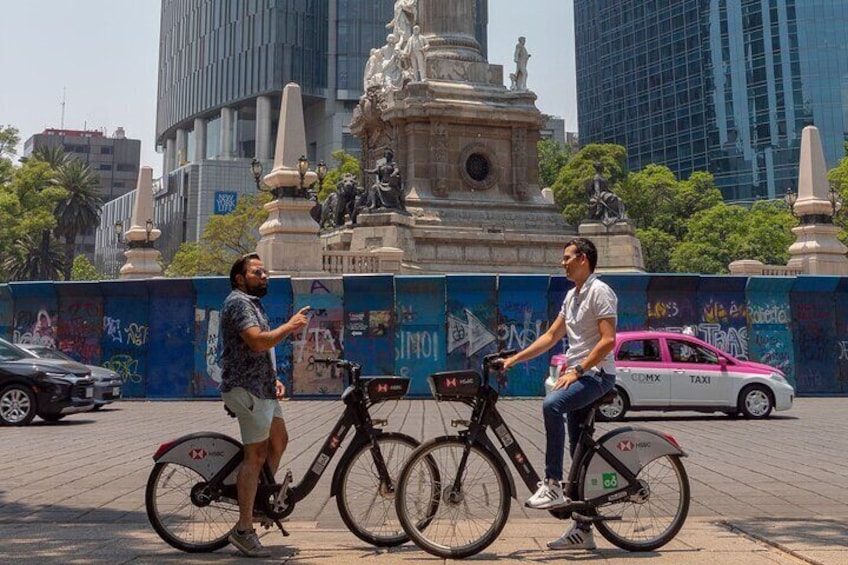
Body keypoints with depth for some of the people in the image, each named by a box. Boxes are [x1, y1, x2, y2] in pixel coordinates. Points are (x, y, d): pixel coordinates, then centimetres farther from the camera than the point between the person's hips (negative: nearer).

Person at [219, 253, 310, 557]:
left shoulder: (252, 303, 21)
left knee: (279, 440, 16)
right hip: (246, 389, -11)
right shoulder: (238, 302, -13)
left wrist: (274, 379, 18)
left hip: (261, 387, 11)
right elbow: (257, 341, -27)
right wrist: (289, 326, -16)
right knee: (256, 455, -9)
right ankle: (243, 529, -4)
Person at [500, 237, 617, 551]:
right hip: (578, 375, 9)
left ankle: (552, 485, -27)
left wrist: (576, 371, -23)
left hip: (596, 375, -9)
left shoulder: (600, 292, -9)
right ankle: (582, 531, 16)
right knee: (579, 453, 9)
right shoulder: (572, 296, 19)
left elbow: (608, 340, -18)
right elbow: (551, 337, 19)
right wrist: (514, 358, 12)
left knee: (552, 404, -34)